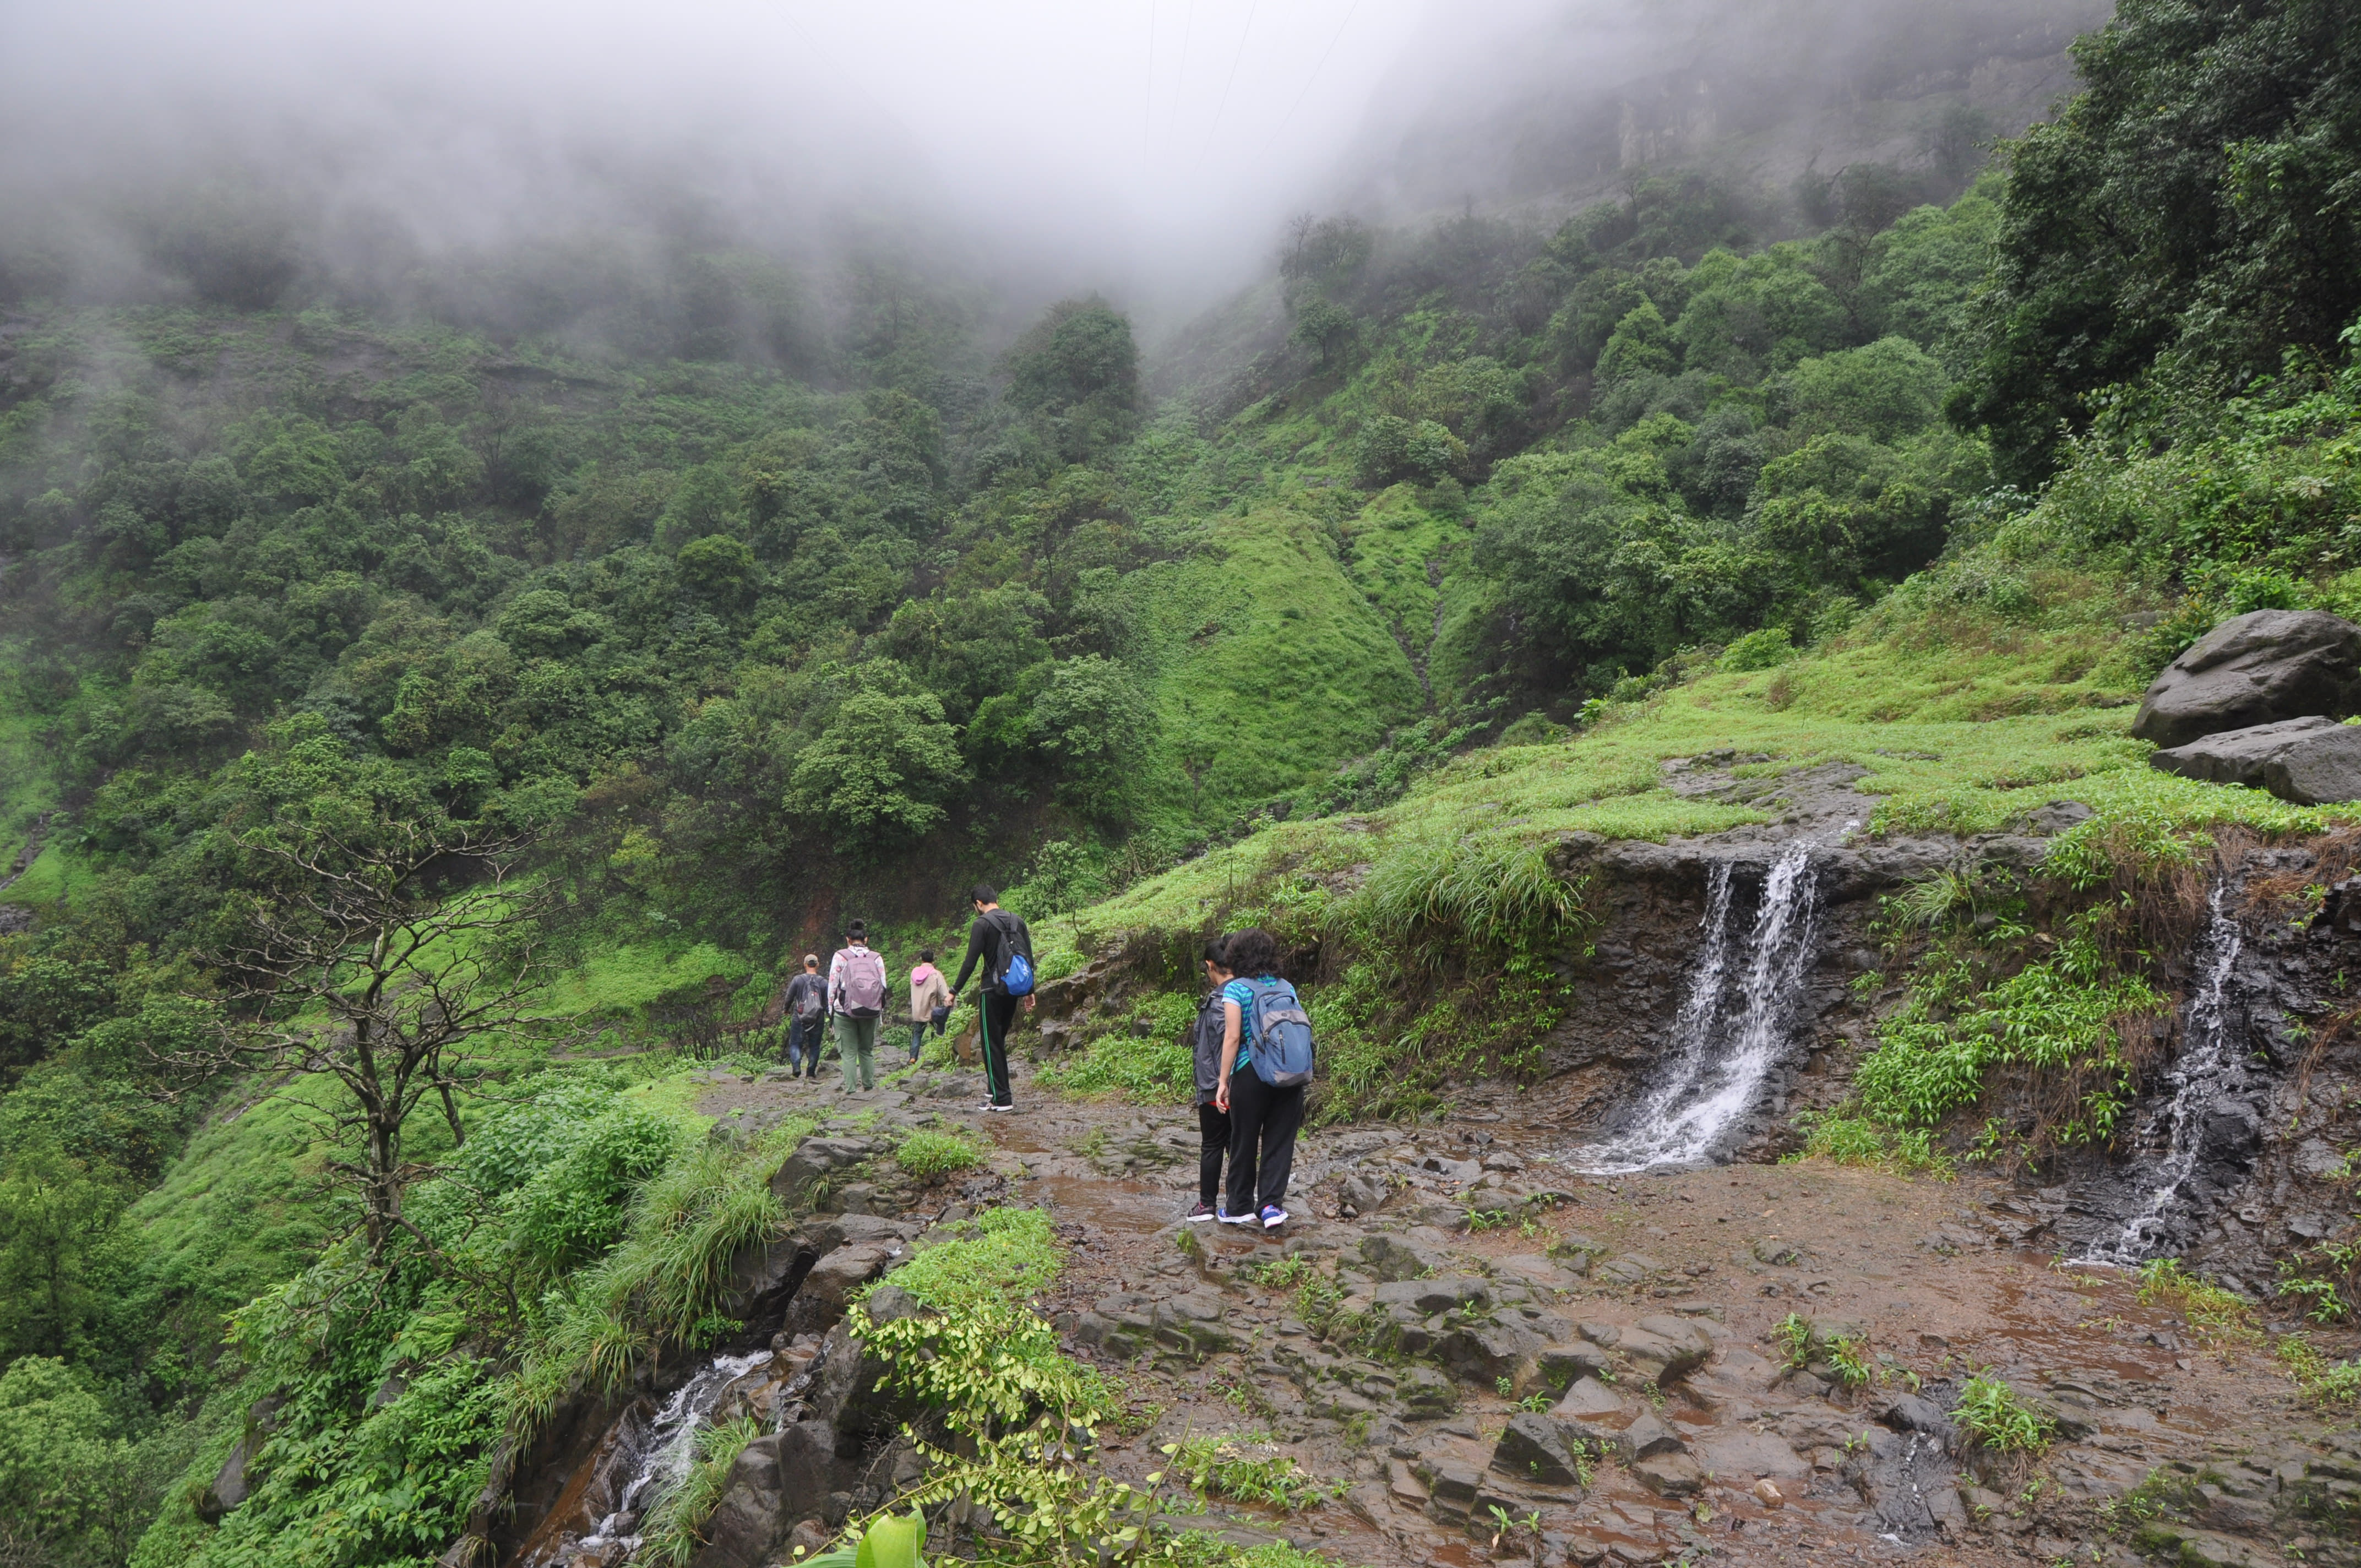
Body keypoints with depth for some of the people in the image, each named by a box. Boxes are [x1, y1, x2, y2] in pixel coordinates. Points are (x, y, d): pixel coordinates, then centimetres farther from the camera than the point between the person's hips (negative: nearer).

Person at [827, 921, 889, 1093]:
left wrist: (831, 1009, 7)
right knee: (867, 1051, 17)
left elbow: (832, 984, 0)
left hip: (845, 1011, -2)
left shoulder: (840, 956, -1)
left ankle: (850, 1089, -1)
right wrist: (881, 1012, 12)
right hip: (872, 1012, 2)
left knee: (848, 1052, 2)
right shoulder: (877, 958, 5)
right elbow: (883, 986, 5)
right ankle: (869, 1085, 18)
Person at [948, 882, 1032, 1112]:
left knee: (991, 1044, 0)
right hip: (1013, 990, 7)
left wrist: (954, 991, -4)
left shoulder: (982, 924, -9)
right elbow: (1029, 959, 12)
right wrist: (1029, 991, 19)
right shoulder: (1017, 921, 10)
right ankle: (997, 1088, 25)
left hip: (993, 991, -7)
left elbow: (970, 962, -12)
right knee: (999, 1040, 20)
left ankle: (1001, 1099, -1)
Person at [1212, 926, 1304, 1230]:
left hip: (1251, 1075, -4)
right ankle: (1271, 1204, 3)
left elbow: (1232, 1037, -11)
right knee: (1279, 1142, 9)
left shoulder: (1236, 989, -6)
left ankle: (1240, 1208, 20)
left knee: (1244, 1143, 10)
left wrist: (1224, 1082, -7)